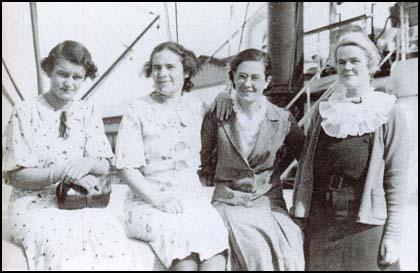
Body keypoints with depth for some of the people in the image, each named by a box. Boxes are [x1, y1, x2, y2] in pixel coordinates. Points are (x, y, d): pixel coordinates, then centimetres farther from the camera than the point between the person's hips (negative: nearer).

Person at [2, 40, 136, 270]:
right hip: (35, 202, -2)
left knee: (110, 236, -30)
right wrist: (59, 172, -19)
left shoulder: (89, 113, 12)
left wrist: (85, 164, -18)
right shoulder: (25, 112, 1)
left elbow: (104, 166, 6)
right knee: (63, 245, -34)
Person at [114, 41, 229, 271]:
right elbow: (128, 168, -4)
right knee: (180, 234, -32)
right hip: (147, 199, -2)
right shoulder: (138, 111, 3)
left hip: (191, 195, 3)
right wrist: (158, 199, -15)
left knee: (215, 233, -28)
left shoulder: (198, 108, 13)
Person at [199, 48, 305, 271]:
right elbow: (205, 163, 13)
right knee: (258, 254, -25)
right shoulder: (216, 116, 0)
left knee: (289, 256, -23)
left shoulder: (282, 119, 2)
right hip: (229, 203, -1)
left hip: (268, 202, 1)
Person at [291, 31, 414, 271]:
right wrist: (297, 219, 6)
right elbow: (305, 168, 10)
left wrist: (393, 235, -8)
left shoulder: (390, 113, -1)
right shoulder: (324, 111, 9)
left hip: (365, 227, -3)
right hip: (320, 226, 3)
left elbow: (397, 179, -4)